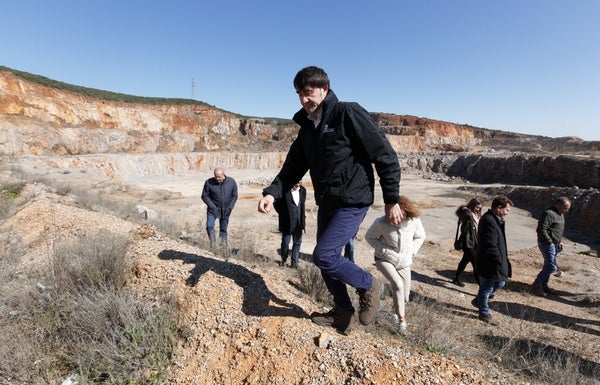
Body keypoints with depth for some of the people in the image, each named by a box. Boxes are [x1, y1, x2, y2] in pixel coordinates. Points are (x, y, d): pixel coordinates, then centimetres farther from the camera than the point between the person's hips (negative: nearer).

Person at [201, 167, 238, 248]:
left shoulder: (231, 182, -7)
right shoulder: (209, 182, -12)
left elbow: (234, 196, 2)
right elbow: (204, 196, -4)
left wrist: (230, 208, -7)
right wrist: (212, 207, -13)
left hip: (226, 210, 1)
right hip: (213, 209, -1)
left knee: (223, 229, 7)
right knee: (209, 226, -17)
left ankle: (223, 245, 21)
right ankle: (213, 243, 1)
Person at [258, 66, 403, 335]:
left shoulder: (349, 114, -13)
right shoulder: (307, 126, 10)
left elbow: (385, 156, -13)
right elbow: (293, 167, 9)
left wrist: (392, 200, -13)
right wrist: (272, 193, -7)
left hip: (352, 202, -8)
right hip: (326, 203, 8)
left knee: (323, 256, -14)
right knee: (326, 259, 13)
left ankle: (369, 286, 13)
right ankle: (343, 312, 35)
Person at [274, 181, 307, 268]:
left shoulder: (303, 190, 5)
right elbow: (276, 203, -2)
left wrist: (303, 217, 12)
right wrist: (282, 214, -4)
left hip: (299, 222, 4)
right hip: (287, 222, -4)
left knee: (297, 242, 7)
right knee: (285, 242, 4)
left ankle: (294, 262, 19)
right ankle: (283, 259, 28)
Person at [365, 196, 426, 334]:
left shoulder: (415, 221, -17)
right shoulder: (381, 222, -25)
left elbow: (420, 236, 4)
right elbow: (369, 237, -9)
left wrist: (411, 252, -5)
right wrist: (386, 251, -16)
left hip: (404, 262, 3)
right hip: (384, 259, -3)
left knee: (405, 296, 8)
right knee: (397, 284, -27)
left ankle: (397, 312, 43)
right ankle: (401, 317, -6)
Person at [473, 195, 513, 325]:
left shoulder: (494, 219, 9)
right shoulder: (489, 222, -26)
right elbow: (491, 247, -28)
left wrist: (503, 262, 16)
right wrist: (500, 265, -20)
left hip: (493, 263, 10)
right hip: (488, 264, -10)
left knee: (500, 283, 23)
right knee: (486, 289, 7)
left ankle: (478, 300, 39)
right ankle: (484, 314, 27)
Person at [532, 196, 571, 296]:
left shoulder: (560, 214, 12)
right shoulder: (548, 213, -20)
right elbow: (541, 230, -24)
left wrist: (560, 241, 14)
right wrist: (550, 242, -19)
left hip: (554, 244, 10)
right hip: (547, 244, -10)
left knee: (548, 265, 14)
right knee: (551, 267, -9)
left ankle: (544, 285, 24)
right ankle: (537, 284, 5)